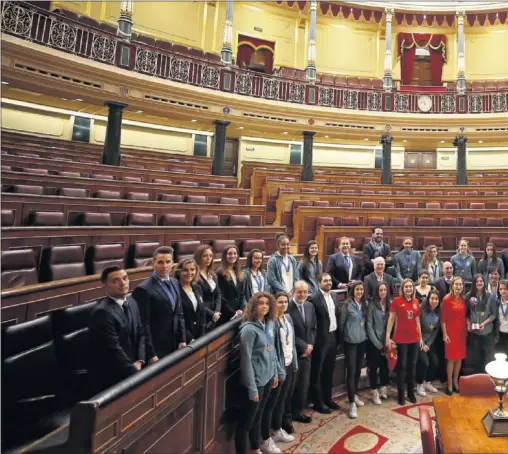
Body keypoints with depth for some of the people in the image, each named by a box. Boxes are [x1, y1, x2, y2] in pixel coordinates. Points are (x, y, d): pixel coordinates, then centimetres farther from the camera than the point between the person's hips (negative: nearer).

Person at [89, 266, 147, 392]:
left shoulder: (131, 303, 3)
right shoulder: (103, 312, -22)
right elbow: (114, 349, -22)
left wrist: (139, 361, -4)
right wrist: (135, 373, -15)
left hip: (130, 371, 7)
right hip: (110, 377, -7)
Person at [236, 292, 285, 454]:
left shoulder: (270, 325, 1)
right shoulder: (249, 329, -21)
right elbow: (246, 360, -20)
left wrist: (275, 373, 13)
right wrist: (252, 388, -18)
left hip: (267, 379, 7)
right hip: (255, 382, -7)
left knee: (258, 417, 23)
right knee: (246, 421, 7)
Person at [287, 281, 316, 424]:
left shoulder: (310, 306, 6)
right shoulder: (287, 307, -18)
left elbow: (313, 328, 12)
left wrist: (310, 345, -2)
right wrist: (303, 346, -14)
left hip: (307, 351, 7)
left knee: (304, 383, 15)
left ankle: (298, 411, 32)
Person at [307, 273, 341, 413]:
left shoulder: (334, 296, 7)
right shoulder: (314, 298, -17)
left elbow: (338, 314, 14)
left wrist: (338, 334, 9)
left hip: (333, 336, 7)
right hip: (321, 338, -7)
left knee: (329, 371, 18)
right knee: (317, 372, 7)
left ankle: (327, 398, 33)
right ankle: (318, 402, 19)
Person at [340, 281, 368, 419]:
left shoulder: (364, 304, 3)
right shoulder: (348, 305, -12)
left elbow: (365, 322, 13)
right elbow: (342, 322, -4)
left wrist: (364, 334, 12)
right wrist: (344, 336, 5)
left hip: (362, 340, 5)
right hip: (351, 341, -5)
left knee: (358, 369, 16)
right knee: (351, 371, -4)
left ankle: (354, 395, 33)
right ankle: (352, 403, 1)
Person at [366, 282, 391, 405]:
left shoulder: (390, 304, 2)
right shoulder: (372, 305, -10)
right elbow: (369, 325, -10)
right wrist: (378, 343, -10)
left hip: (386, 341, 4)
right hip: (374, 341, -3)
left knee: (385, 365, 12)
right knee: (374, 366, 4)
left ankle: (383, 388, 30)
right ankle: (375, 392, 17)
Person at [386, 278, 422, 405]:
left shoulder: (416, 302, 6)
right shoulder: (397, 301, -7)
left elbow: (417, 321, 13)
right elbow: (391, 319, -7)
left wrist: (420, 337, 14)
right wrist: (388, 337, -12)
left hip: (414, 339, 4)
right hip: (401, 339, -4)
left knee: (412, 365, 13)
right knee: (402, 366, 4)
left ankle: (411, 392, 27)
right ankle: (401, 394, 15)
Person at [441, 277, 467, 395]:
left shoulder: (463, 299, 6)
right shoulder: (447, 299, -11)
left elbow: (464, 316, 12)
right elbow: (443, 318, -11)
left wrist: (466, 330, 7)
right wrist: (444, 334, -13)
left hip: (462, 332, 6)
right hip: (451, 332, -5)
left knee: (460, 357, 11)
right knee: (451, 358, 1)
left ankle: (455, 381, 24)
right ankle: (449, 383, 13)